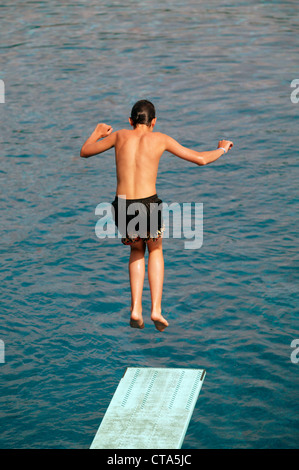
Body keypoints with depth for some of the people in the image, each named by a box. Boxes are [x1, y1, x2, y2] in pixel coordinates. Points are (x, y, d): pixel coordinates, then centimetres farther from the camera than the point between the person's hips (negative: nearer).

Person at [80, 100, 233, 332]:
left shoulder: (120, 136, 10)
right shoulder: (160, 139, 5)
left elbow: (85, 152, 21)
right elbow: (201, 159, 10)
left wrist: (97, 134, 41)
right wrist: (222, 149, 30)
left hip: (123, 208, 2)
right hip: (148, 206, -2)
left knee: (137, 251, 32)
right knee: (155, 251, 29)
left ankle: (136, 309, 18)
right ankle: (156, 310, 17)